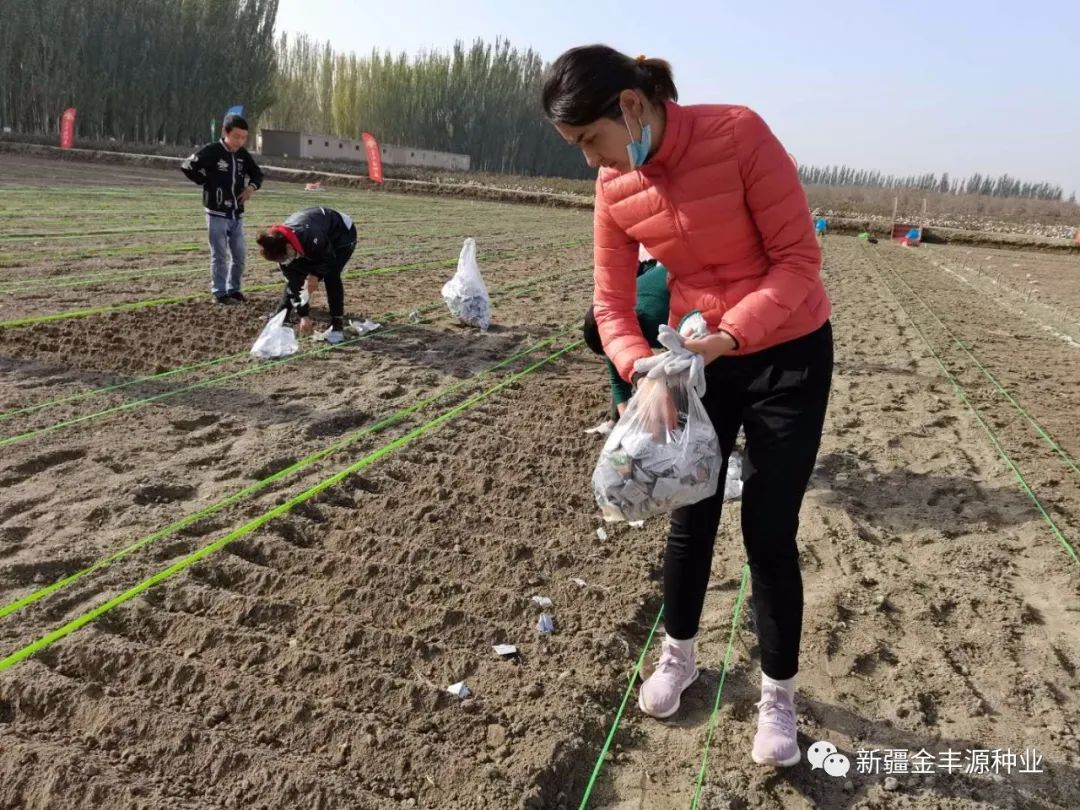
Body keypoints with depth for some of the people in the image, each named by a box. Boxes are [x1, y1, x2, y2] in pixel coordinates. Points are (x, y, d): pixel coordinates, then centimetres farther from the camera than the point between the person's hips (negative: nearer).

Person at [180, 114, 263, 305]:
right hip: (217, 214, -6)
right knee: (220, 256, -1)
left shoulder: (243, 154, 5)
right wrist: (206, 183, -8)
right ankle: (219, 292, 7)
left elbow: (257, 174, 19)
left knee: (239, 255, 9)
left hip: (237, 215, 6)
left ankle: (234, 289, 23)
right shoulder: (211, 151, -12)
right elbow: (187, 167, -11)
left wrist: (251, 187, -1)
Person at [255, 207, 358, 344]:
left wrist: (316, 275, -35)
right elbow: (293, 283, -17)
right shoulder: (281, 248, -21)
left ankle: (337, 326, -19)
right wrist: (303, 315, -20)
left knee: (331, 275, -25)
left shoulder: (311, 237, -44)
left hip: (343, 234, -6)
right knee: (293, 278, 0)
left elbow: (329, 259, -25)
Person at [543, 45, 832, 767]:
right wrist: (645, 371, -24)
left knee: (769, 533, -1)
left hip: (787, 353, -4)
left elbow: (799, 257, -20)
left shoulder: (739, 133, -22)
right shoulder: (614, 187, -6)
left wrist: (730, 335, -32)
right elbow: (612, 303, -5)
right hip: (697, 356, 4)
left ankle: (778, 693, 22)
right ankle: (679, 654, 37)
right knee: (691, 518, 12)